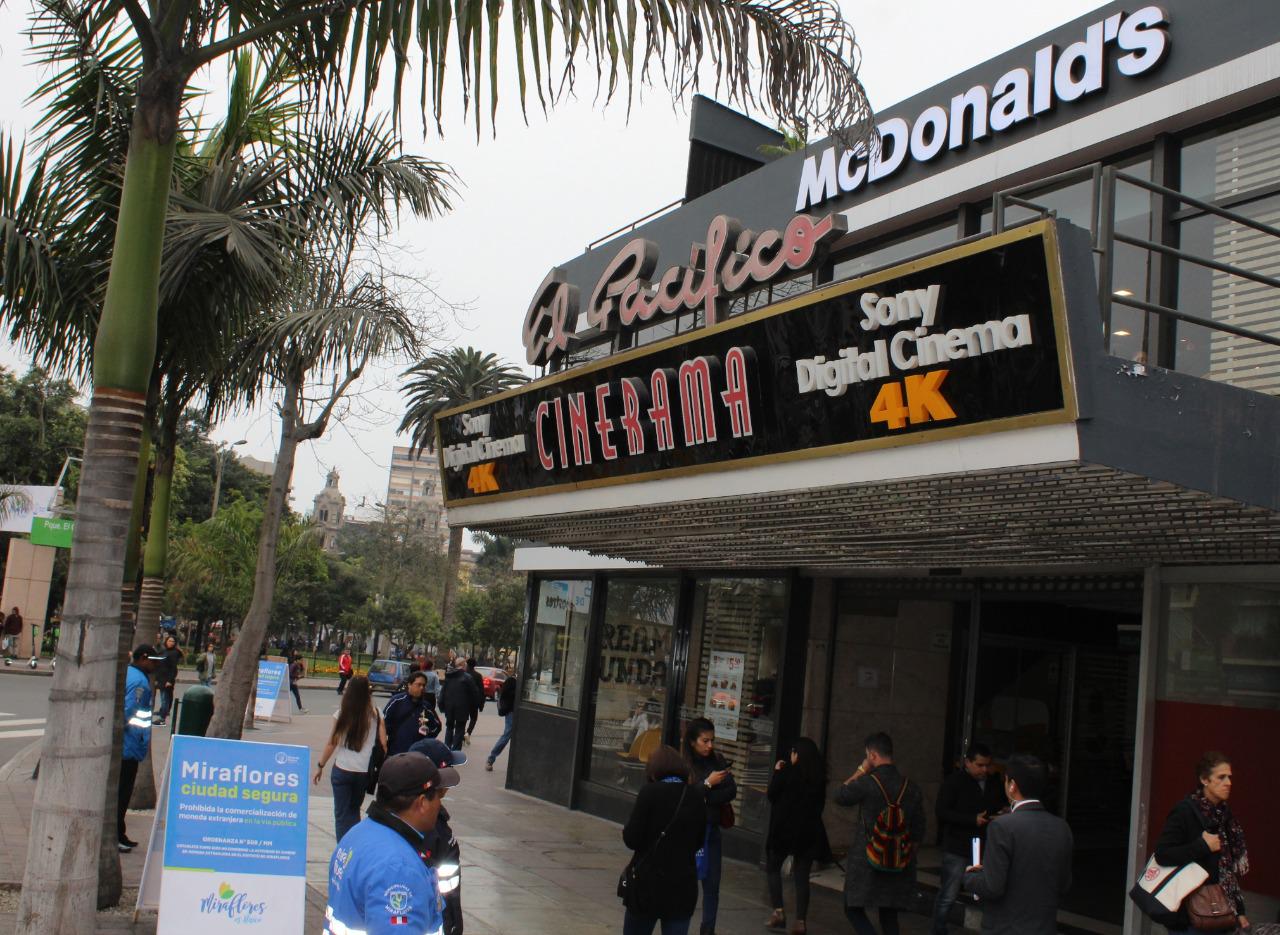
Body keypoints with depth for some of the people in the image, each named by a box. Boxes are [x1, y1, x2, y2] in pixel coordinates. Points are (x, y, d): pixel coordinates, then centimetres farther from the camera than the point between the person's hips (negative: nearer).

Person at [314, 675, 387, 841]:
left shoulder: (342, 714, -5)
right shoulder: (375, 714, -3)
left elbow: (331, 744, -3)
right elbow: (383, 744, -5)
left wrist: (320, 766, 7)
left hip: (342, 770, -2)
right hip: (364, 771, 2)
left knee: (342, 814, 7)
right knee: (354, 809, 24)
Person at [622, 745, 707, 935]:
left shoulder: (650, 792, -11)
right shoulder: (696, 798, 3)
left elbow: (632, 839, -13)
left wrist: (626, 829, 8)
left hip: (648, 883, -3)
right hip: (683, 886, 3)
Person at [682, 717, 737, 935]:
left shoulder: (718, 761, 4)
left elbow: (732, 791, 0)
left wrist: (706, 798, -11)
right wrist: (708, 783, -18)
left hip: (711, 829, 5)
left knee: (712, 883, 7)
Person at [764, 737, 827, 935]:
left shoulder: (788, 772, -12)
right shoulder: (819, 776, 3)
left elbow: (772, 796, -3)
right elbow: (820, 803, 13)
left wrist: (776, 773, 6)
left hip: (784, 829, -4)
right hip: (809, 831, 4)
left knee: (773, 868, 14)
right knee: (802, 876, 8)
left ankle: (779, 911, 2)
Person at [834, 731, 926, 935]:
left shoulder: (866, 783, -14)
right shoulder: (911, 788, 2)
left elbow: (839, 796, 4)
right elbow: (918, 830, 9)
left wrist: (860, 771, 5)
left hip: (866, 860, -5)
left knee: (854, 909, 7)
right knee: (889, 916, 15)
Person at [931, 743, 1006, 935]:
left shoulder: (995, 784, 10)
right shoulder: (953, 782, -6)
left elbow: (1003, 807, 24)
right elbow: (942, 813, -13)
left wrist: (1004, 812, -1)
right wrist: (973, 820, -21)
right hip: (957, 850, -5)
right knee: (948, 897, 2)